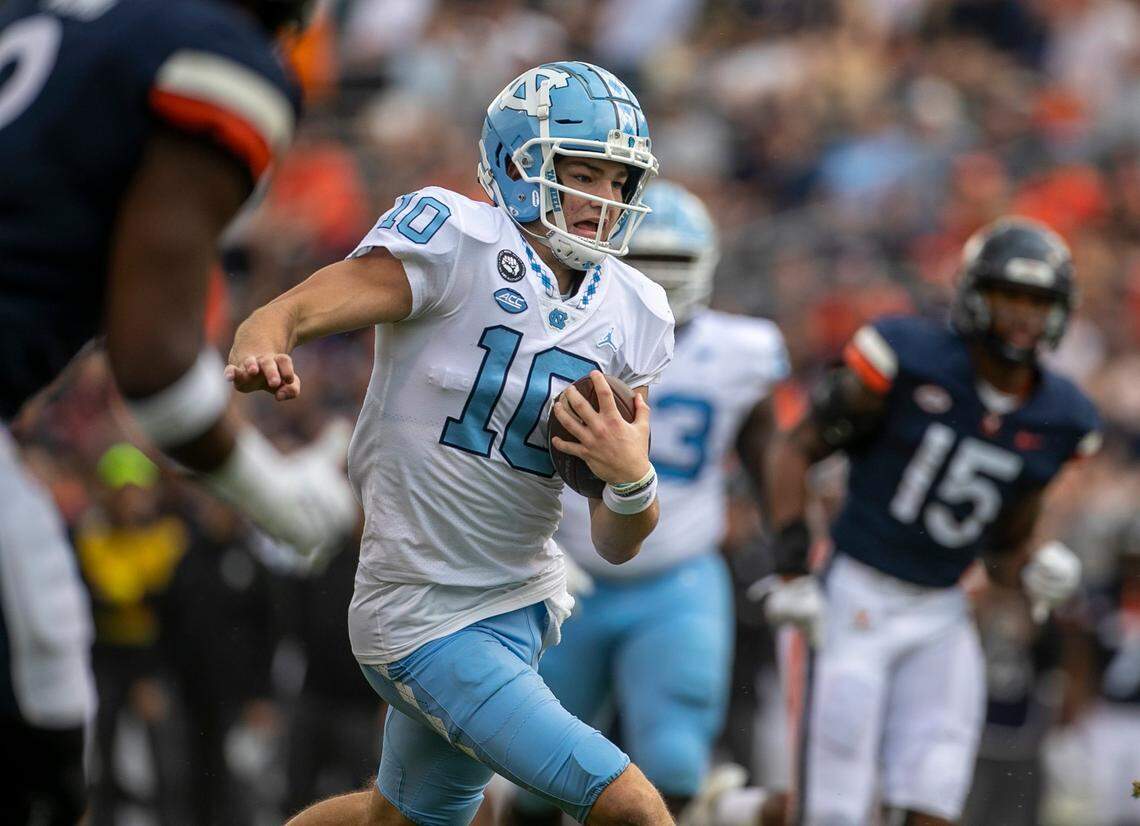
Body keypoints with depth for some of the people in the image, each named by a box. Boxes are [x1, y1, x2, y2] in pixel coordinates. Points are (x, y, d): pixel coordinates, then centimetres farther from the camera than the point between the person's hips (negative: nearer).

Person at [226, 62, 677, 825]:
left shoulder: (631, 316, 4)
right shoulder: (455, 242, -14)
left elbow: (616, 545, 5)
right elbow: (288, 314, -23)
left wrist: (634, 477, -18)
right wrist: (262, 350, -46)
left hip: (527, 601, 8)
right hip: (427, 621, -8)